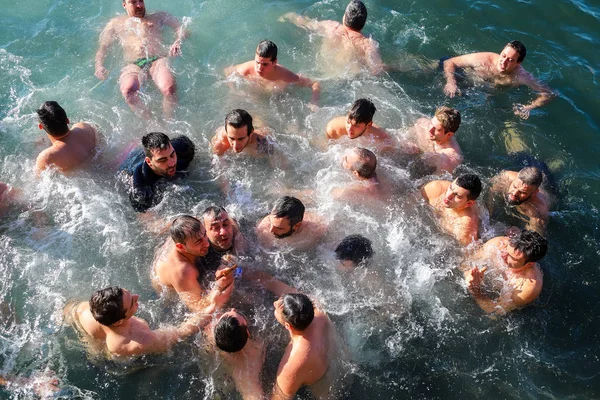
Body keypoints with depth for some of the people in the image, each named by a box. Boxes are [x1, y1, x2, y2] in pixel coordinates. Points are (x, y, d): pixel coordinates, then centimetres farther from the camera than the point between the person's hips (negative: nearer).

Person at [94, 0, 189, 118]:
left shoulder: (158, 17, 28)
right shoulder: (116, 23, 29)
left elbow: (181, 29, 19)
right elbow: (102, 47, 24)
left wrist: (178, 42, -5)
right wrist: (99, 66, 3)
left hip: (158, 59, 0)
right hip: (133, 65, 1)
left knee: (169, 88, -38)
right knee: (128, 90, -38)